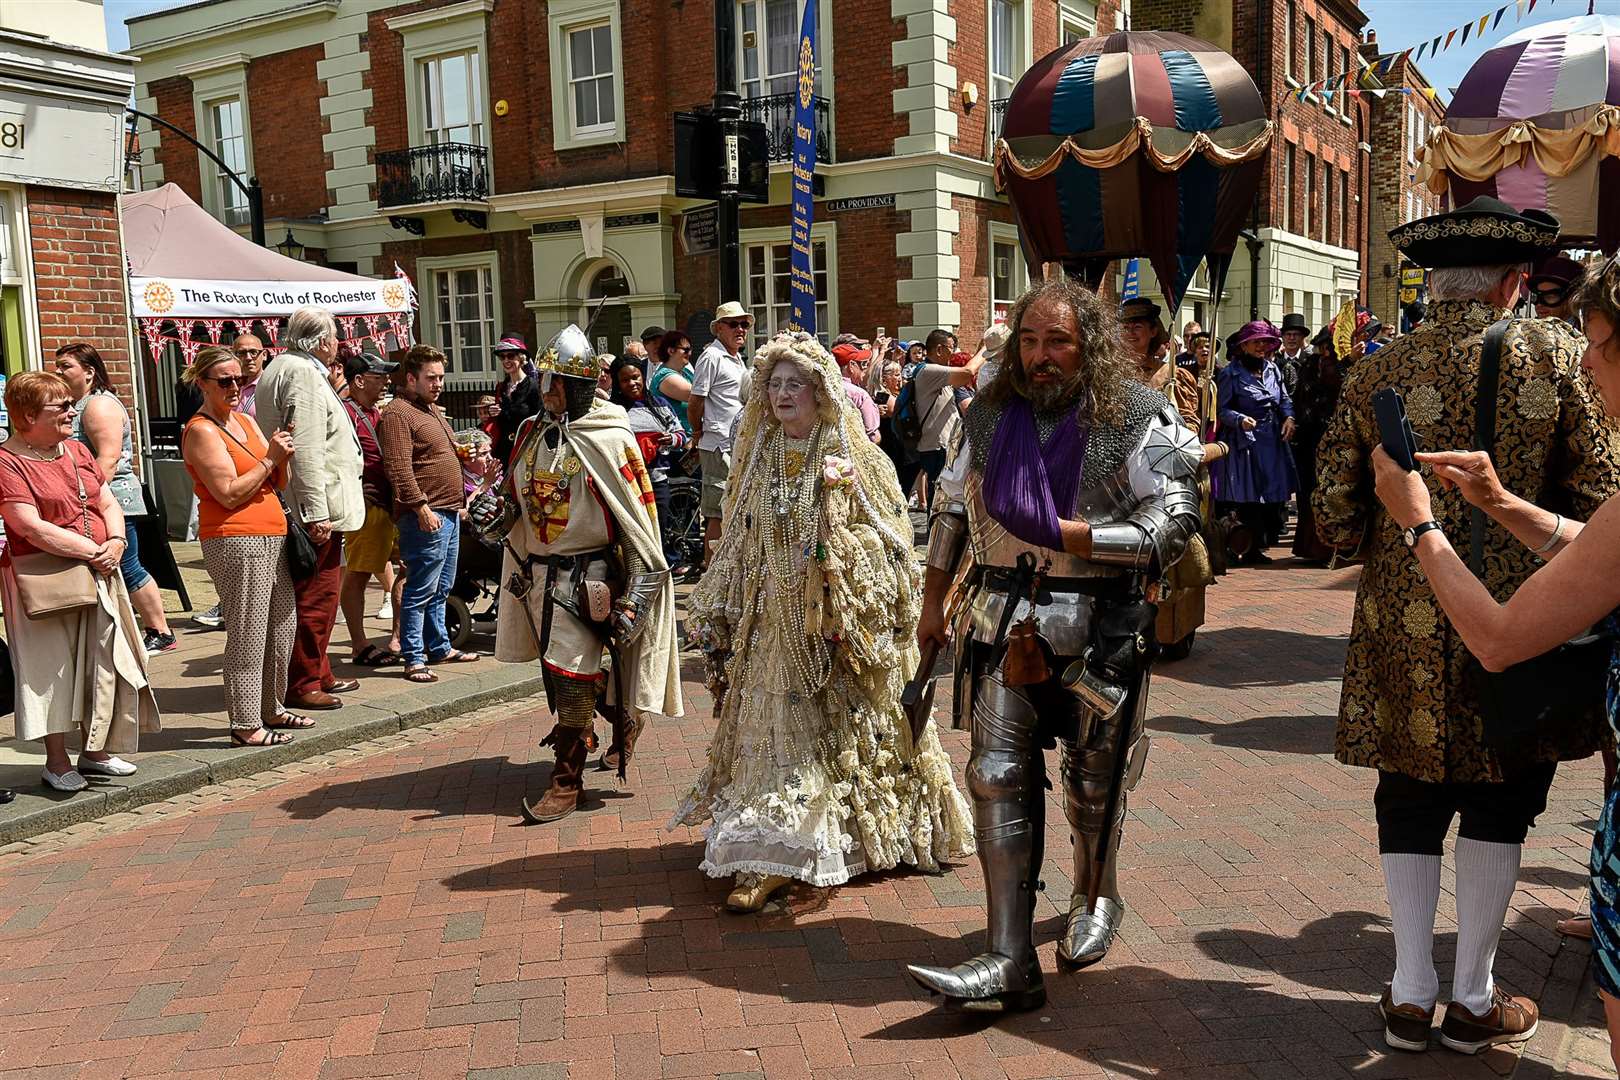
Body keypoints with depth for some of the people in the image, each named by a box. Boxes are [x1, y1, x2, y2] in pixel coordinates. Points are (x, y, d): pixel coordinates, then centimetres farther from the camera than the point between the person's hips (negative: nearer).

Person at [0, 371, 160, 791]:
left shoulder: (77, 450, 13)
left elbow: (108, 503, 12)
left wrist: (115, 543, -7)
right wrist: (93, 551, -17)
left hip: (98, 572, 7)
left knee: (104, 662, 10)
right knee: (52, 667, 1)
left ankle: (95, 751, 24)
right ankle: (56, 762, 12)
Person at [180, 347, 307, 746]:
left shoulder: (246, 421, 17)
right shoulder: (201, 431, -8)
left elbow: (278, 484, 16)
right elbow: (230, 494, -17)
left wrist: (282, 457, -3)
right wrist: (269, 458, -12)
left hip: (271, 537, 9)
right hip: (235, 540, -9)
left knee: (283, 624, 14)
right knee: (248, 634, -7)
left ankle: (271, 708, 27)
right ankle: (245, 725, -1)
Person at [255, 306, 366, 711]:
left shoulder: (279, 369, 20)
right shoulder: (304, 374, -14)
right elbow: (306, 451, -22)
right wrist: (316, 513, -24)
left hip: (305, 507, 11)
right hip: (315, 505, -11)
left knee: (318, 594, 19)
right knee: (316, 596, -5)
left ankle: (319, 674, 28)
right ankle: (302, 685, 2)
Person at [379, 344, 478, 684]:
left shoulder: (433, 410, 20)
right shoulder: (397, 414, -11)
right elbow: (399, 468, -20)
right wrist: (421, 507, -24)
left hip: (449, 513, 10)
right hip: (425, 516, -10)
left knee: (440, 589, 17)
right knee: (420, 592, -7)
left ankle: (439, 647, 26)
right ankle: (413, 659, -3)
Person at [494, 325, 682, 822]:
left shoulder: (609, 439, -13)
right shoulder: (531, 433, 8)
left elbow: (637, 515, -13)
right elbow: (516, 500, 21)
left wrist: (635, 590, -16)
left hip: (588, 575, -7)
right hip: (539, 572, 7)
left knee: (572, 676, -7)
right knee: (557, 667, 18)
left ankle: (567, 781, 4)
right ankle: (624, 724, 42)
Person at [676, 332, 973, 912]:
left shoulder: (856, 458, -2)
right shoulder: (759, 461, 10)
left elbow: (893, 536, -3)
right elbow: (736, 544, 15)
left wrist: (852, 495, -19)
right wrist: (710, 615, 13)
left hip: (838, 621, -3)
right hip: (774, 621, 4)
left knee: (847, 730, 2)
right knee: (777, 729, 3)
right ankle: (770, 856, 10)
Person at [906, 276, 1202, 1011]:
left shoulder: (1138, 418, -7)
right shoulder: (991, 411, 8)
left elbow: (1174, 526, -12)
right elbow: (954, 508, 17)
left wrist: (1068, 535, -19)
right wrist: (933, 602, 16)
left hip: (1099, 628, -3)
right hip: (1003, 620, 4)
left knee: (1092, 781, 11)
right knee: (998, 777, -3)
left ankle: (1095, 899, 41)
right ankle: (1009, 963, 1)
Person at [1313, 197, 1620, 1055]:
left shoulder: (1375, 374, -2)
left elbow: (1334, 517, -2)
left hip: (1407, 630, 2)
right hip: (1518, 629, -1)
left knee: (1411, 802, 14)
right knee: (1498, 805, 13)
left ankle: (1411, 994, 22)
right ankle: (1473, 1001, 24)